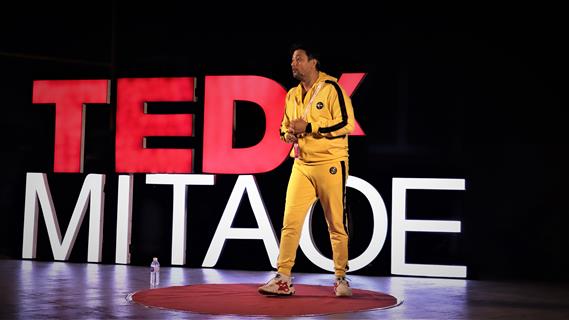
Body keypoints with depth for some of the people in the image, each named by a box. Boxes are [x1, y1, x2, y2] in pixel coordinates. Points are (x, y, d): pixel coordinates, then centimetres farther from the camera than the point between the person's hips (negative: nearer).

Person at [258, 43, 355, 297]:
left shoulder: (331, 88, -7)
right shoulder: (292, 95, 14)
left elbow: (346, 123, -15)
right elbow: (285, 125, 26)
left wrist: (309, 127, -17)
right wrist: (287, 133, 1)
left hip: (330, 164, -6)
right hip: (301, 164, 6)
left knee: (336, 223, 2)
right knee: (290, 220, -2)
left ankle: (341, 279, 13)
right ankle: (283, 279, 1)